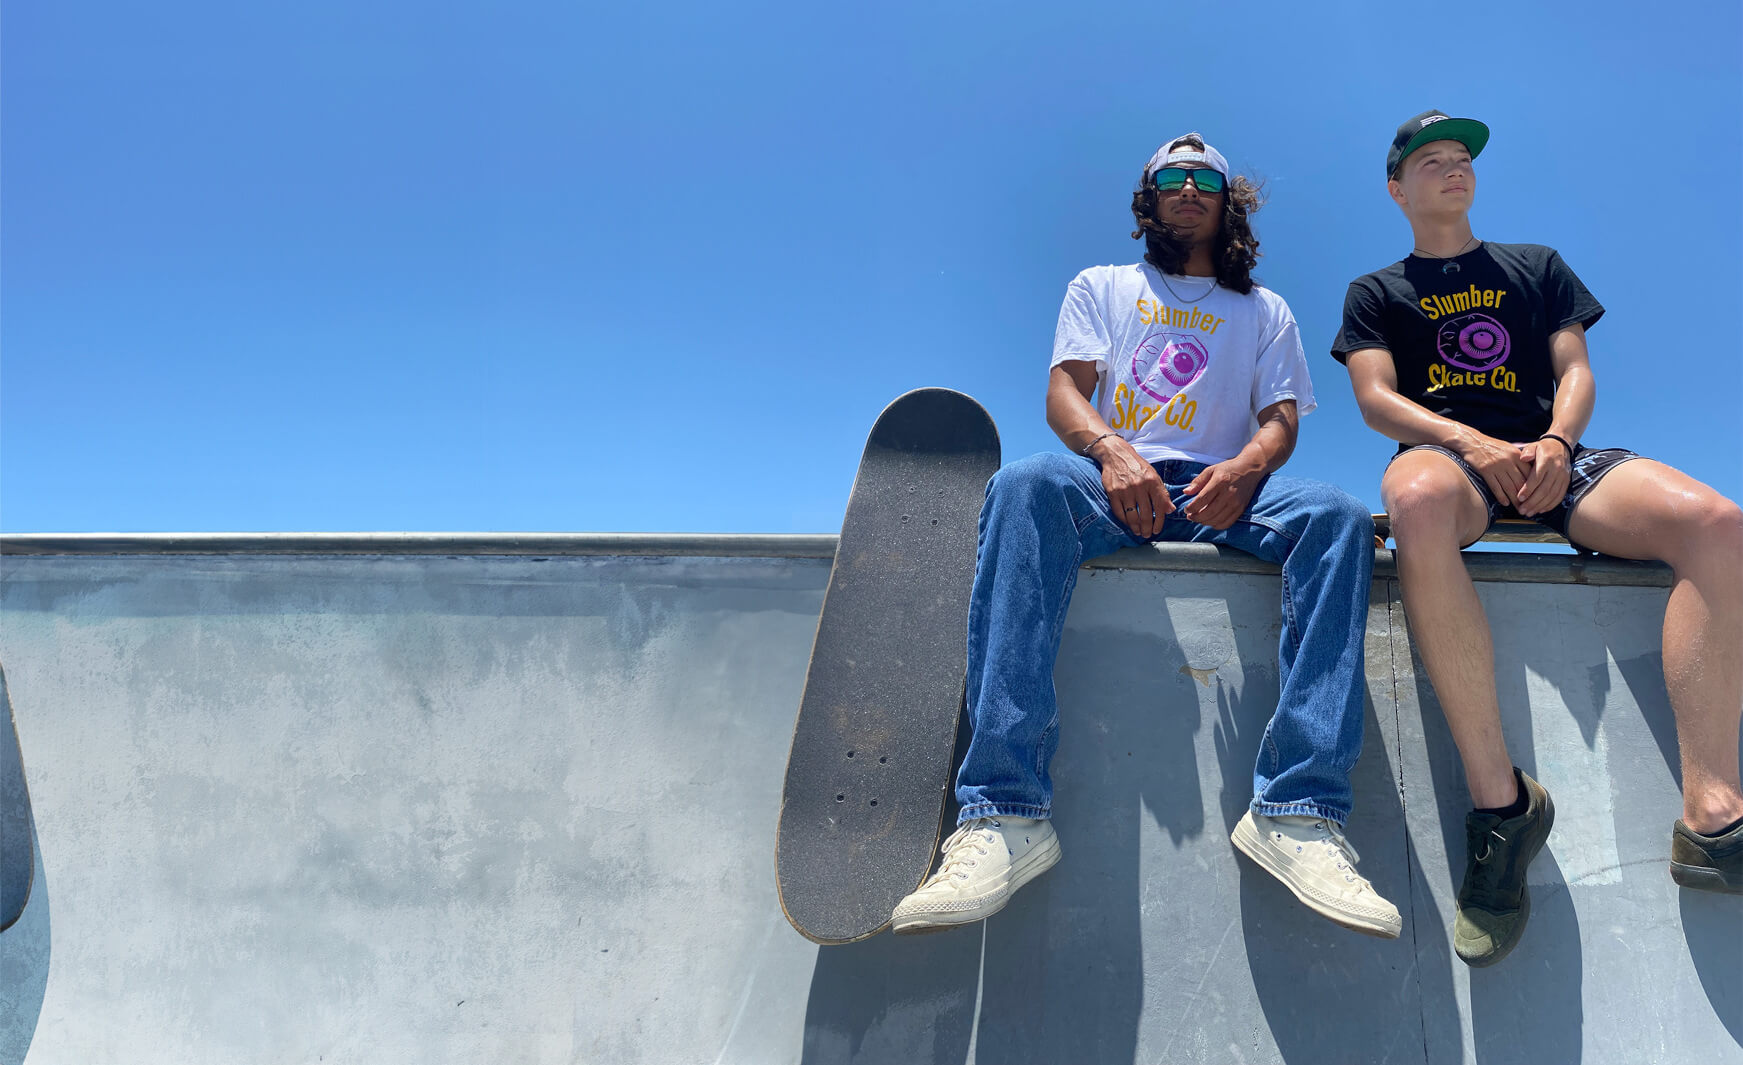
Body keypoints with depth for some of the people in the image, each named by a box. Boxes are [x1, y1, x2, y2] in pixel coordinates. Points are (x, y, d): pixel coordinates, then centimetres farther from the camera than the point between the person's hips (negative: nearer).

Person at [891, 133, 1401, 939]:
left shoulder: (1265, 312, 27)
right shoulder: (1102, 288, 25)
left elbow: (1281, 419, 12)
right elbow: (1064, 391, 9)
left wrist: (1245, 468, -14)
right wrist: (1112, 451, -15)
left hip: (1221, 490, 2)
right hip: (1116, 480, -1)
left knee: (1336, 515, -31)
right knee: (1026, 485, -37)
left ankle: (1298, 811, -38)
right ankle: (1006, 814, -46)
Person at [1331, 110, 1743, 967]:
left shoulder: (1537, 267, 30)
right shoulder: (1376, 293, 23)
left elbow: (1575, 369, 17)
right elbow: (1377, 399, 6)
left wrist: (1557, 442, -7)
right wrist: (1474, 444, -13)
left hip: (1550, 457, 3)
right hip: (1447, 450, -3)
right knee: (1418, 499, -44)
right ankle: (1500, 798, -41)